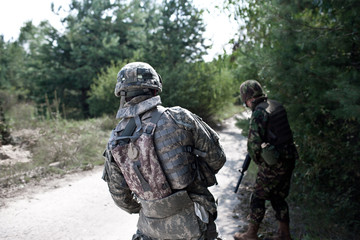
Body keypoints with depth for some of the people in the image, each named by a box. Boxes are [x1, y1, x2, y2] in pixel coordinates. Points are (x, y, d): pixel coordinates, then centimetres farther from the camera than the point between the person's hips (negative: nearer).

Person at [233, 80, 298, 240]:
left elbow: (254, 144, -21)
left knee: (258, 198, 9)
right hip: (289, 159, 8)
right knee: (278, 198, 20)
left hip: (273, 164, -8)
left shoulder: (259, 113, -19)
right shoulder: (277, 106, 6)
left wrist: (257, 161, -3)